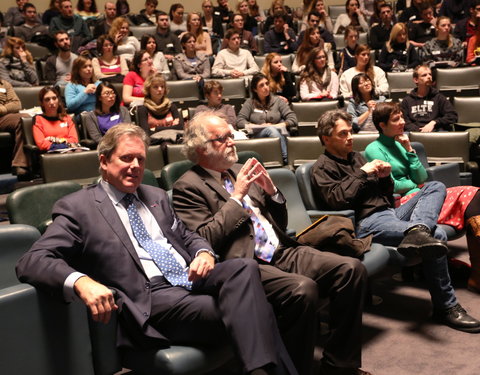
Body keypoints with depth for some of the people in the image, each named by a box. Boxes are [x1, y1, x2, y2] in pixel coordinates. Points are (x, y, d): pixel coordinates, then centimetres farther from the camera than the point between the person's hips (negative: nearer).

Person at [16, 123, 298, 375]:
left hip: (190, 278, 7)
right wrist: (81, 281, -28)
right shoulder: (77, 207, 3)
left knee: (244, 268, -27)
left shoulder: (157, 197, 23)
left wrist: (204, 253, 1)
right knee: (243, 312, -30)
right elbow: (31, 262, -6)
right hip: (150, 298, -6)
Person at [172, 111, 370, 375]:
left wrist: (271, 190, 4)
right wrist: (237, 196, -10)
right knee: (302, 289, -34)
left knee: (351, 269, -12)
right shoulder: (188, 187, 0)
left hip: (282, 252, 8)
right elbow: (205, 240, -13)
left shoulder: (240, 172, 20)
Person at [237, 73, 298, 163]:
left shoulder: (277, 100, 19)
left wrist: (280, 125, -7)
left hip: (279, 133, 1)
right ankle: (287, 159, -49)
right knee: (270, 129, -34)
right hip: (258, 136, -1)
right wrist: (258, 126, -7)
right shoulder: (250, 103, 16)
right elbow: (239, 121, 3)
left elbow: (293, 119, 10)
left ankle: (286, 159, -52)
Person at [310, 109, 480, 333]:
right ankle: (446, 307, -14)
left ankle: (417, 231, -35)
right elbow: (337, 200, -17)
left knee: (436, 186, -5)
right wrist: (362, 173, -11)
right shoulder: (322, 169, 1)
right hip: (367, 223, -9)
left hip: (391, 213, 9)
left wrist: (384, 177, 4)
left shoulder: (355, 157, 24)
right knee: (437, 234, -24)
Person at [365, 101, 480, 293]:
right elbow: (391, 187, -8)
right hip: (401, 204, -7)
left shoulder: (399, 144, 19)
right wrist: (416, 186, 6)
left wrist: (409, 149, 4)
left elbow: (421, 178, 12)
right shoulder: (374, 149, -2)